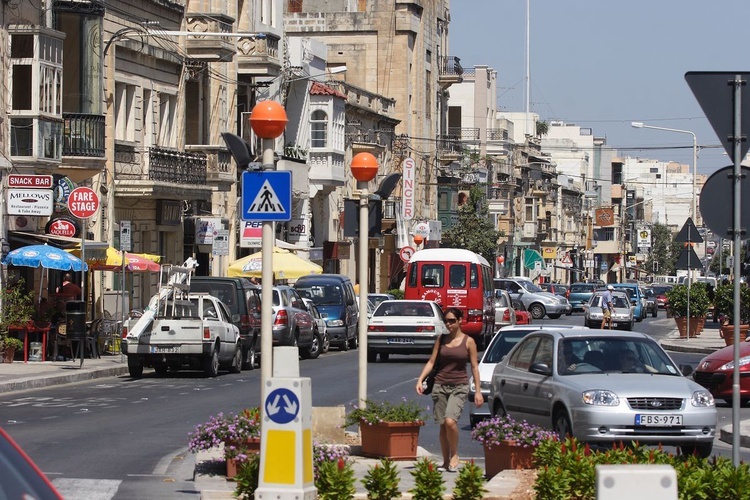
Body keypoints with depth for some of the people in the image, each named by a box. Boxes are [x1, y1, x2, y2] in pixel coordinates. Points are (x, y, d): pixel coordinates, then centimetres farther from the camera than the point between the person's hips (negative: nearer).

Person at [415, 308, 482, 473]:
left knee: (450, 421, -22)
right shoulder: (441, 340, 8)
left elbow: (474, 367, 0)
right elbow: (431, 362, 7)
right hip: (440, 385, 4)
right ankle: (446, 462, 14)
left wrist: (478, 391, -4)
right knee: (443, 425, 4)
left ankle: (454, 455, -2)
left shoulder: (468, 341, -1)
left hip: (459, 387, -3)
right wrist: (420, 380, -7)